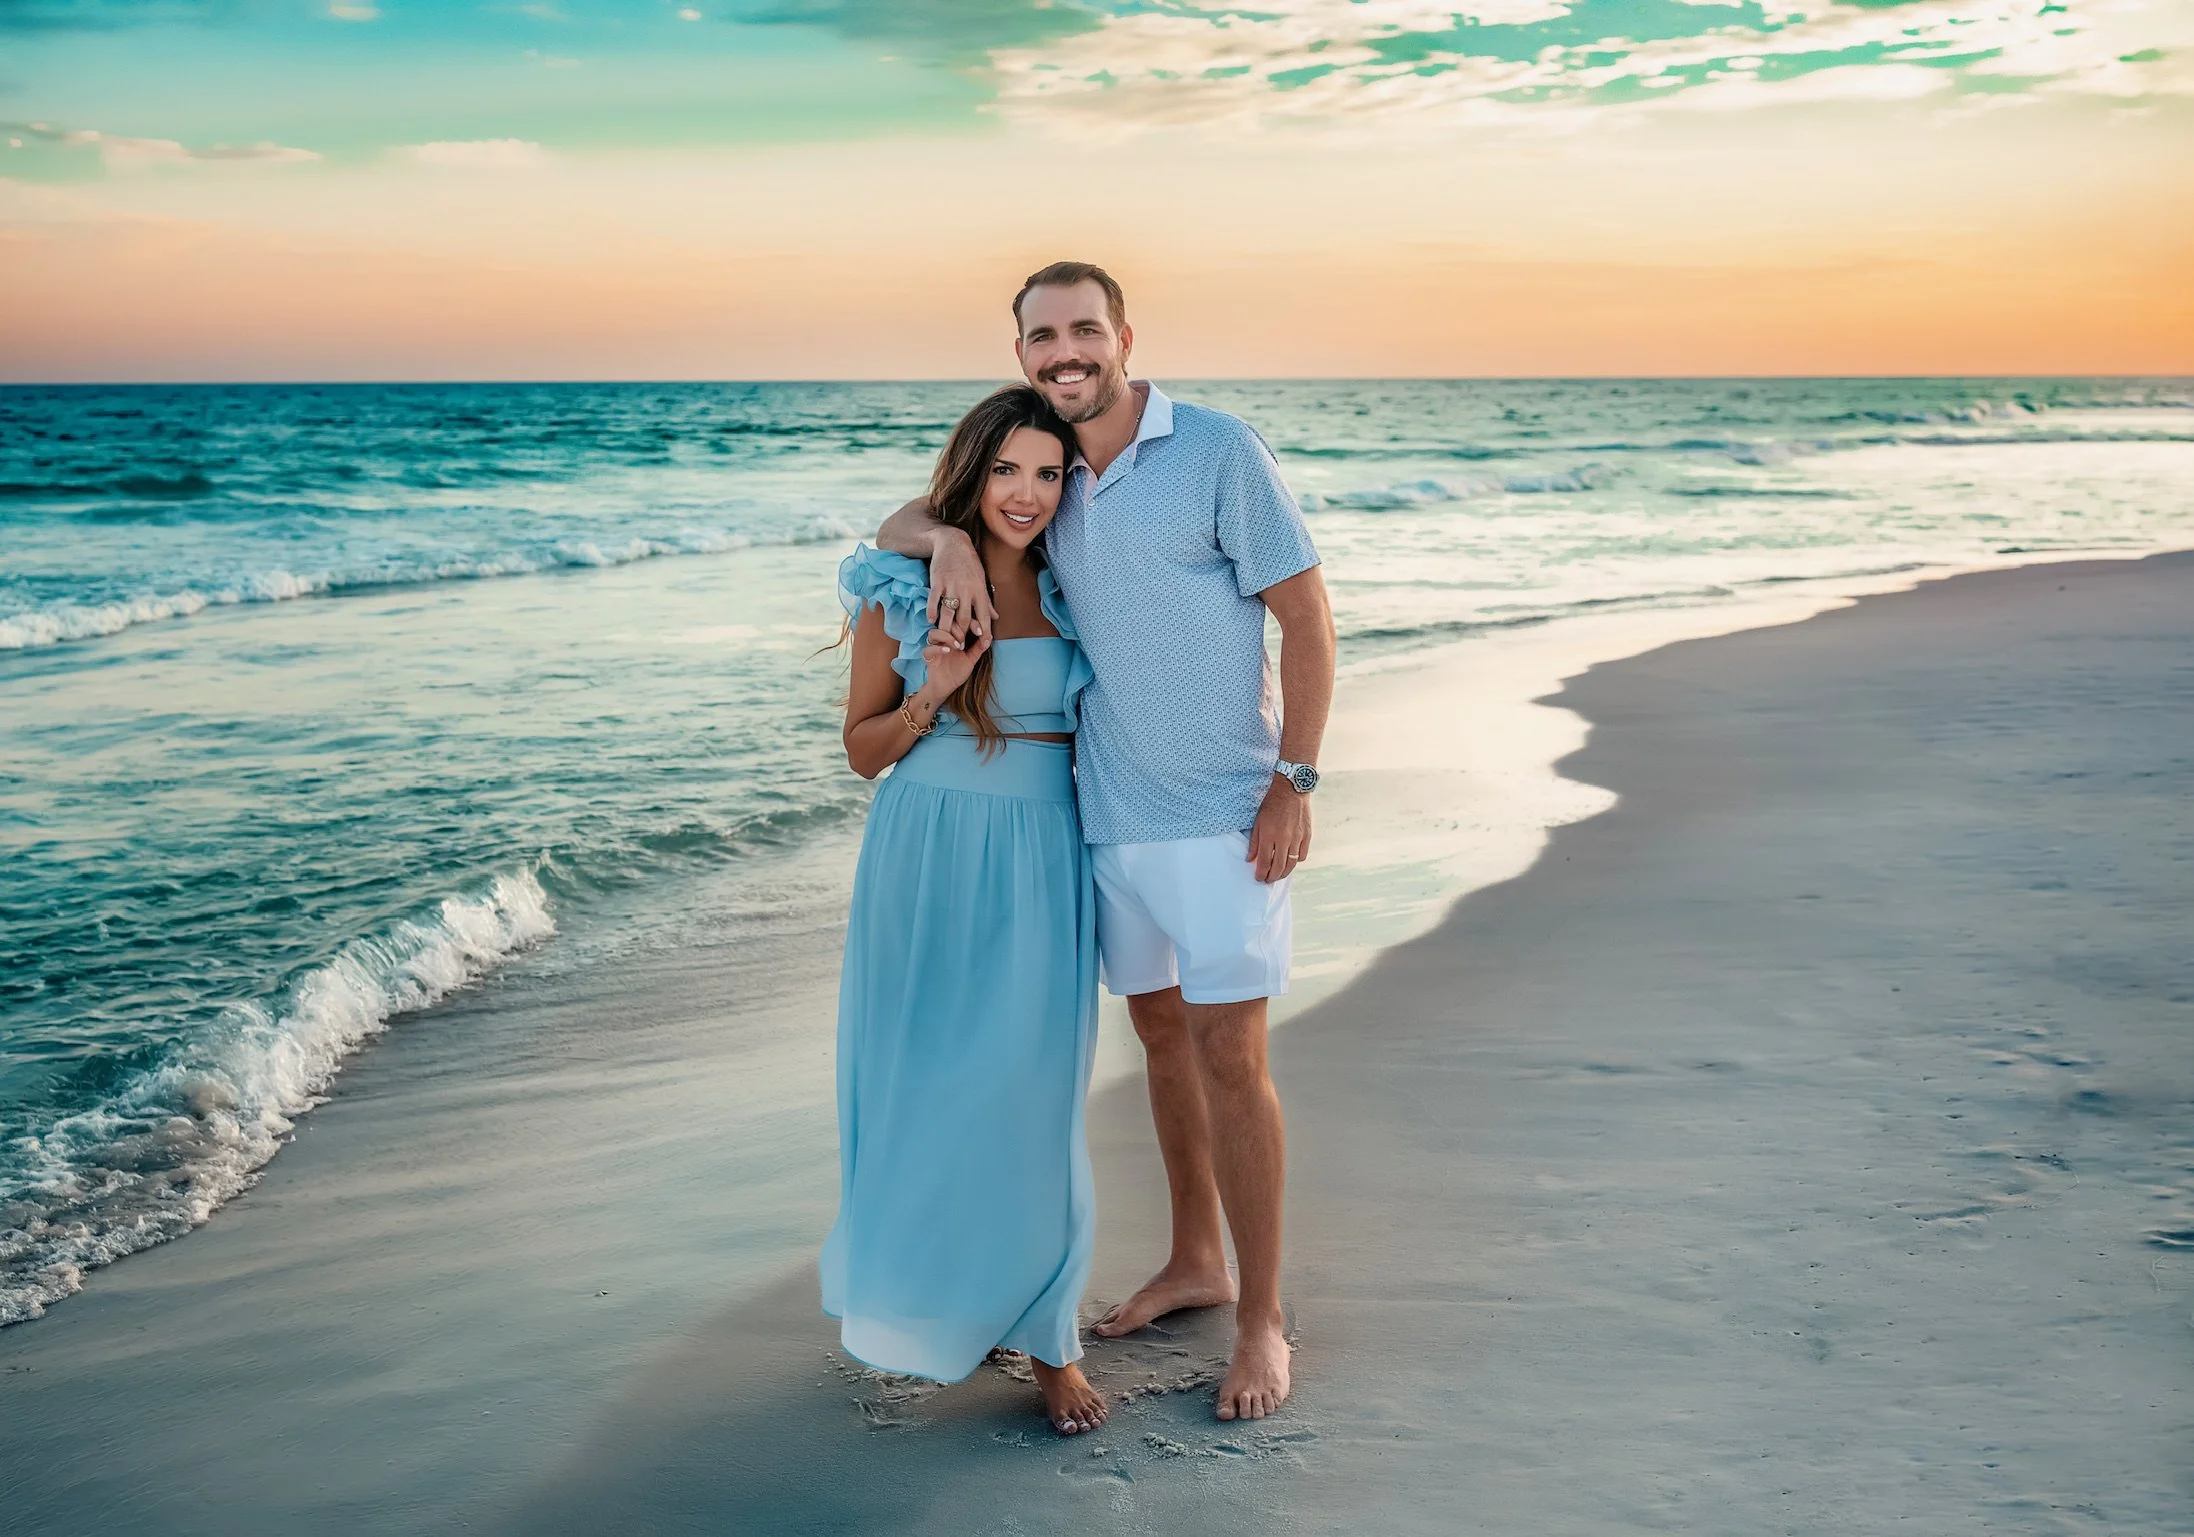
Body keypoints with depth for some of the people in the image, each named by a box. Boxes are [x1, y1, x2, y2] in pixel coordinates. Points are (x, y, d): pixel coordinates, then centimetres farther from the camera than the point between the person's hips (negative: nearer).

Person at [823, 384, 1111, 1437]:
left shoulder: (1072, 591, 7)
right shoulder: (900, 591, -2)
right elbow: (863, 750, 2)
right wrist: (930, 695, -14)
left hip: (1042, 865, 2)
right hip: (926, 861, -1)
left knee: (1030, 1094, 0)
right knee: (921, 1086, 6)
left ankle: (1046, 1331, 12)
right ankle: (923, 1296, 28)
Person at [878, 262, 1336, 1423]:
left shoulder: (1217, 451, -11)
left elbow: (1306, 616, -10)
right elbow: (898, 524, 12)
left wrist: (1294, 781, -16)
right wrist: (949, 541, -13)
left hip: (1220, 809, -6)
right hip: (1108, 807, 6)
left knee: (1227, 1053, -4)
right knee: (1160, 1032, 17)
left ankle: (1261, 1320, 8)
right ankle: (1195, 1262, 34)